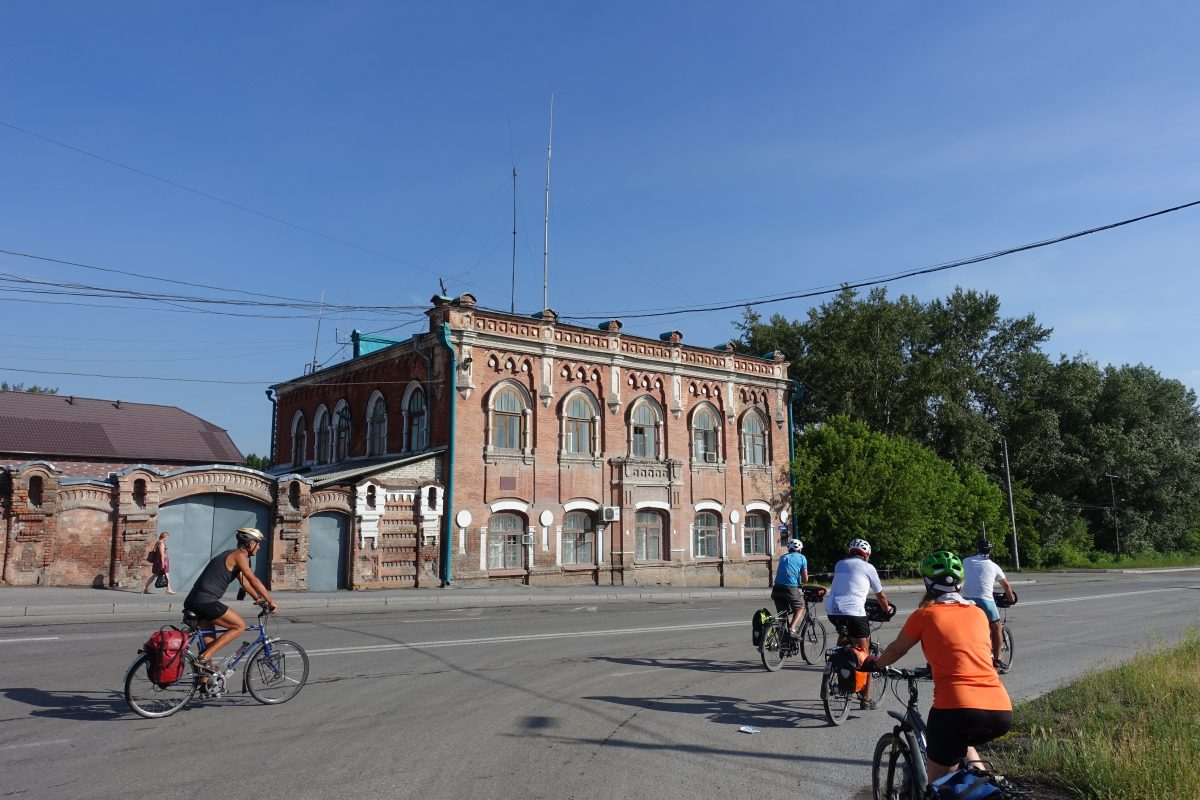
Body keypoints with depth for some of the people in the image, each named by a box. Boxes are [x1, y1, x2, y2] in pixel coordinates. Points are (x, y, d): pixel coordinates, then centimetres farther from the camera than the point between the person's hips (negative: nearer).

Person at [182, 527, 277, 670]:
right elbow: (254, 581, -13)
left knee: (209, 641, 20)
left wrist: (259, 599, 20)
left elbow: (244, 581, 25)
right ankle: (205, 658, -10)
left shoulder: (231, 555, 22)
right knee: (240, 626, -5)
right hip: (206, 601, -10)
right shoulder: (239, 555, -8)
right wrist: (271, 601, -7)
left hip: (192, 602, 10)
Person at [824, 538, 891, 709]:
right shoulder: (868, 567, 11)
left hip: (831, 610, 4)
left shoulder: (839, 564, 22)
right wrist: (887, 608, 43)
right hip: (853, 611, -4)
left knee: (843, 634, 35)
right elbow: (880, 595, 22)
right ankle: (866, 698, 11)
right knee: (864, 653, 9)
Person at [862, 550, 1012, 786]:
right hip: (1002, 713, 5)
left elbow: (896, 650, 17)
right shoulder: (978, 613, 15)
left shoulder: (925, 614, 3)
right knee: (961, 742, 36)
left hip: (956, 709, -5)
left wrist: (874, 664, 37)